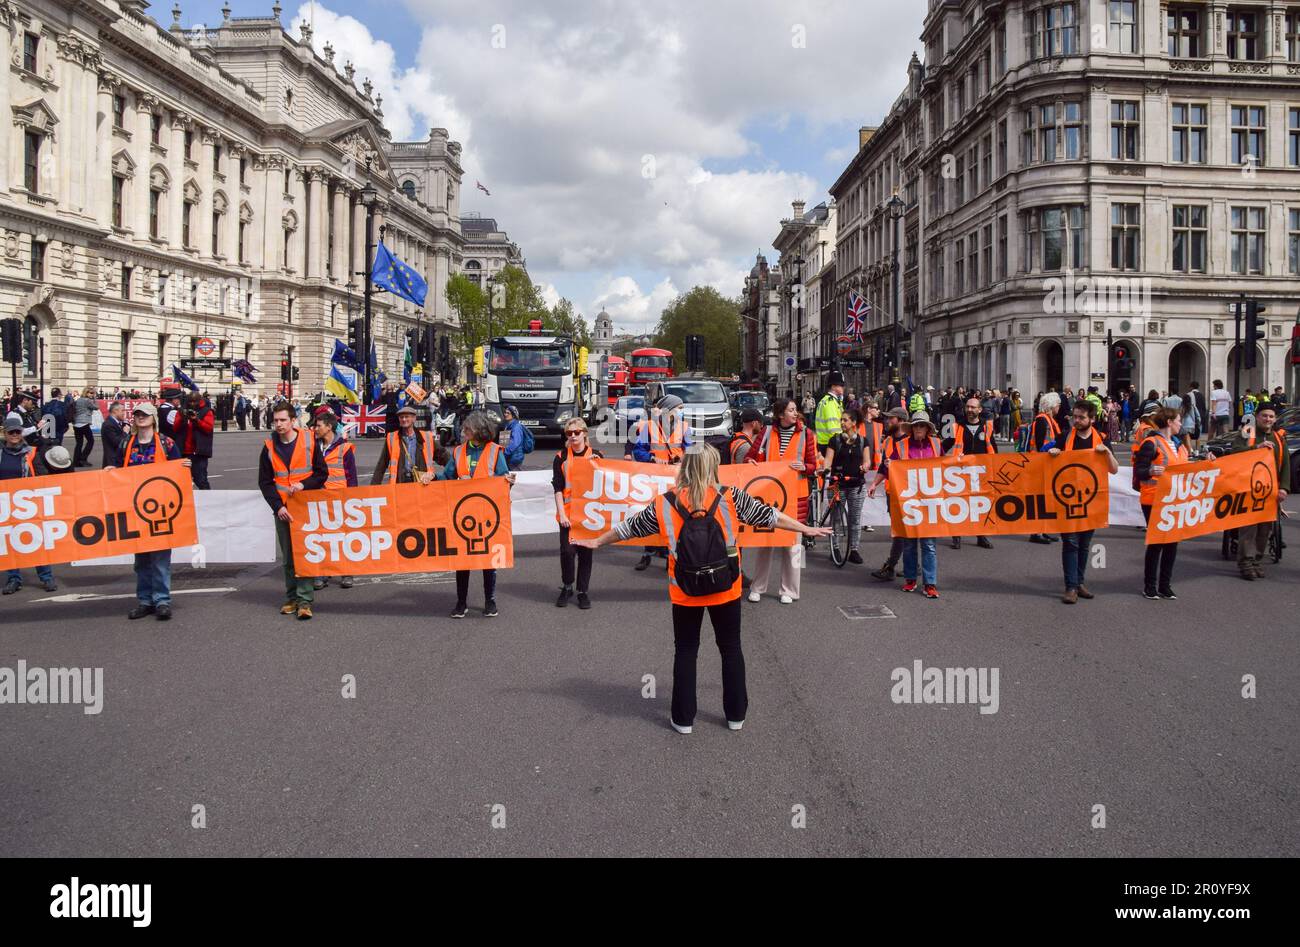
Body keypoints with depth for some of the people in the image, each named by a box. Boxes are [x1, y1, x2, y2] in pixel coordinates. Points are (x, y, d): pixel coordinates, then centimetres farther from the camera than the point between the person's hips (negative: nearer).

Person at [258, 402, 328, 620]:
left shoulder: (309, 441, -1)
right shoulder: (269, 446, 4)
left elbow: (322, 473, 2)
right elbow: (265, 481, 6)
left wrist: (303, 484, -14)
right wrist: (278, 506, -6)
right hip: (282, 509, 3)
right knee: (288, 557, 9)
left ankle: (304, 601, -6)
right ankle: (291, 598, 18)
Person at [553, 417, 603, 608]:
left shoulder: (596, 455, 3)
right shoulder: (561, 457, 2)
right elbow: (557, 488, 0)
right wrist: (561, 513, -8)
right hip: (568, 512, -1)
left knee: (585, 552, 5)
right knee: (567, 551, -8)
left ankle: (583, 591, 17)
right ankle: (566, 587, 14)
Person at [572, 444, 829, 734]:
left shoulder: (665, 504, -6)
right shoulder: (730, 497, -8)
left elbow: (629, 527, 6)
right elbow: (768, 515, 2)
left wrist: (597, 541, 23)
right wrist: (806, 528, 16)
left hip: (685, 592, 0)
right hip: (725, 589, 0)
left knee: (685, 652, 13)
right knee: (731, 649, 15)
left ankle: (683, 719, 18)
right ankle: (735, 714, 23)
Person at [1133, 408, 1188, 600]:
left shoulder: (1179, 445, 15)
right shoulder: (1151, 443, -11)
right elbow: (1138, 471, -16)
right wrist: (1151, 471, -36)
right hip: (1154, 500, -7)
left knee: (1172, 541, 8)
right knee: (1156, 541, -1)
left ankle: (1165, 585, 17)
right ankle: (1149, 587, 10)